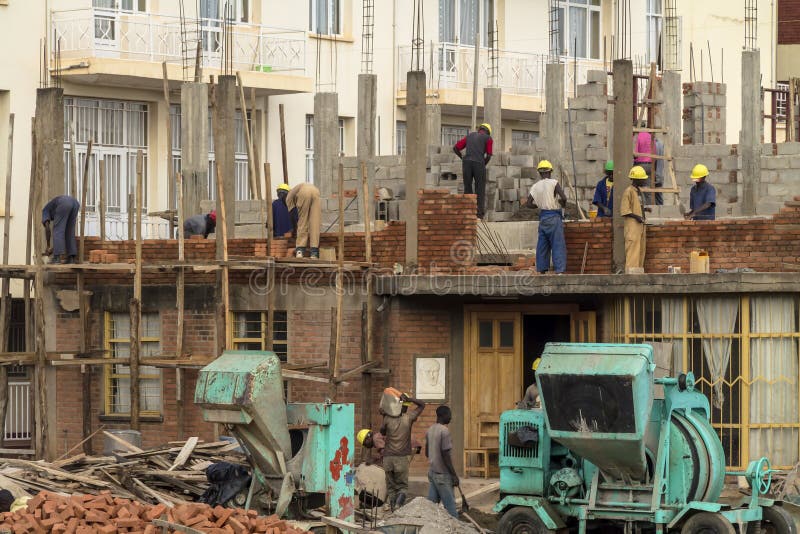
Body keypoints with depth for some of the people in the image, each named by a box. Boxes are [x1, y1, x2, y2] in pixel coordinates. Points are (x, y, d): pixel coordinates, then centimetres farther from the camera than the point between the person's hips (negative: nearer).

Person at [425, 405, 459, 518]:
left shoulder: (430, 430, 9)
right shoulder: (444, 431, -18)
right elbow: (445, 455, -20)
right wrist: (454, 475, -15)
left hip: (432, 472, 8)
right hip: (442, 474, -8)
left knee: (431, 504, 9)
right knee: (450, 506, -3)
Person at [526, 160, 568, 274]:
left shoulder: (535, 186, 5)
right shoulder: (554, 183, -9)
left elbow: (529, 203, 2)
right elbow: (563, 198, -18)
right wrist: (563, 203, 3)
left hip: (542, 216, 5)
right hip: (554, 217, -5)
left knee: (542, 244, 12)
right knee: (558, 244, -5)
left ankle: (542, 269, 14)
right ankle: (560, 270, -11)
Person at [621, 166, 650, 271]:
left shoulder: (638, 191, 16)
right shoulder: (628, 191, -11)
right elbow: (624, 210, -15)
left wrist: (645, 209, 10)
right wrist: (636, 216, -23)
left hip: (640, 225, 9)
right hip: (632, 224, -9)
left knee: (641, 250, 9)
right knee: (633, 250, -12)